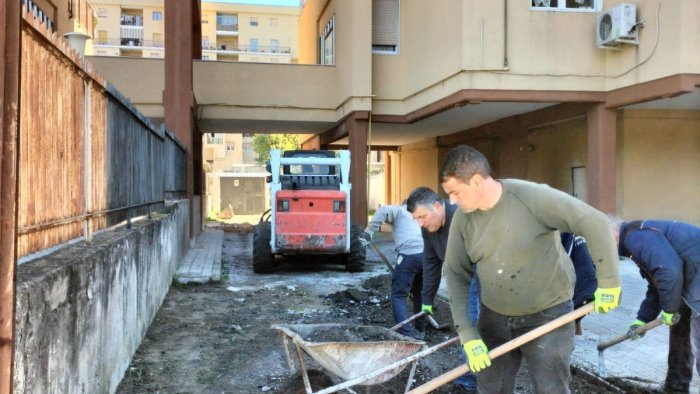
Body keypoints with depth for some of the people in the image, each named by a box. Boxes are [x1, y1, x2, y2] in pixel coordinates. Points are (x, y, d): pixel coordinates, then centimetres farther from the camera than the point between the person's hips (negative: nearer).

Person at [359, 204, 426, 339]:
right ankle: (420, 330, 30)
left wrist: (368, 231, -2)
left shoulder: (399, 210, 20)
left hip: (409, 254, -5)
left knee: (399, 295, 3)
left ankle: (406, 334, -6)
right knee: (419, 293, 24)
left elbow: (384, 210, -4)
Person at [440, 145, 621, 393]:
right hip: (494, 317, 5)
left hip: (547, 314, -4)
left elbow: (595, 224, -19)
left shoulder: (532, 197, -22)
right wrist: (467, 334, -9)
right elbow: (455, 274, -4)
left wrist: (608, 284, -16)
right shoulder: (462, 218, -7)